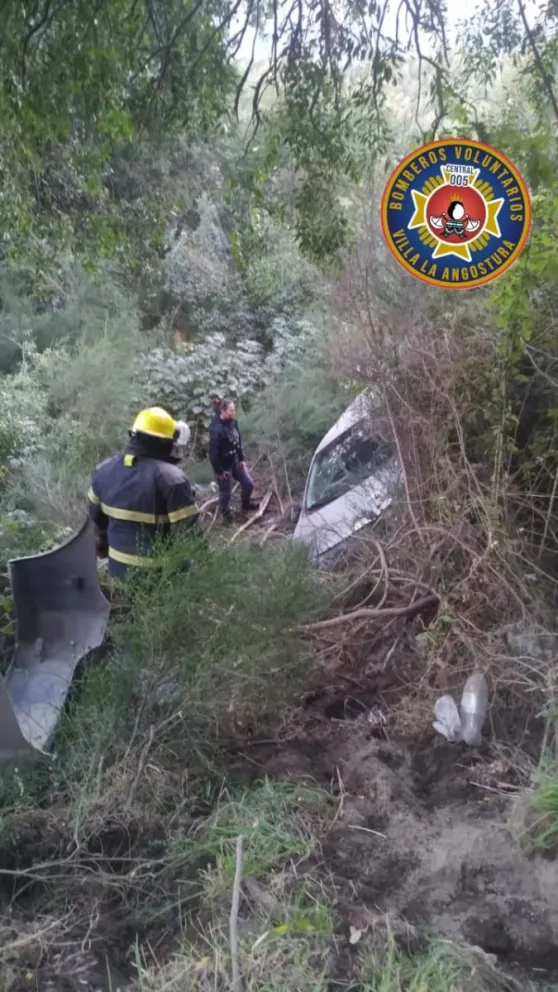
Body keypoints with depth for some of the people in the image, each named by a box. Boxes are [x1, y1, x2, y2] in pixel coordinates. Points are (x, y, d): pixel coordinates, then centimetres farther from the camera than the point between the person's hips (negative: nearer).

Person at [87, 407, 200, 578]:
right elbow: (188, 531, -22)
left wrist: (102, 545, 30)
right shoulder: (171, 478, -24)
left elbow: (96, 516, 13)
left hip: (118, 567, 6)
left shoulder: (105, 469, -2)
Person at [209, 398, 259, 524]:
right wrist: (219, 471, -17)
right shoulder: (217, 429, -30)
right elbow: (213, 452, -24)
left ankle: (245, 504, 43)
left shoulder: (233, 422, -5)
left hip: (235, 461, 7)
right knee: (225, 491, 10)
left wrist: (242, 458, 7)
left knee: (248, 483, 15)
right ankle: (226, 513, 35)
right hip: (223, 465, -7)